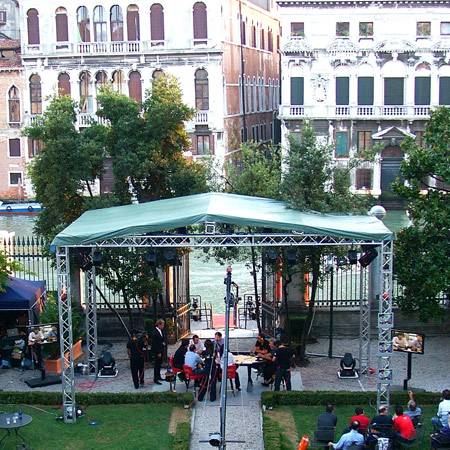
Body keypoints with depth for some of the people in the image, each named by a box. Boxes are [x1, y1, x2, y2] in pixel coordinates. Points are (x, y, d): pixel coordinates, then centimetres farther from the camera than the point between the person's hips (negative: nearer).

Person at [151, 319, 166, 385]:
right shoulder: (154, 332, -21)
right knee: (157, 364, -3)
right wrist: (158, 353, -18)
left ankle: (158, 376, 29)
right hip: (157, 351, -8)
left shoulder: (161, 330, 5)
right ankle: (155, 379, 1)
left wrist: (164, 342, -4)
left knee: (159, 364, 17)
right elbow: (155, 344, -20)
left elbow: (163, 338, 19)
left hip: (161, 350, 8)